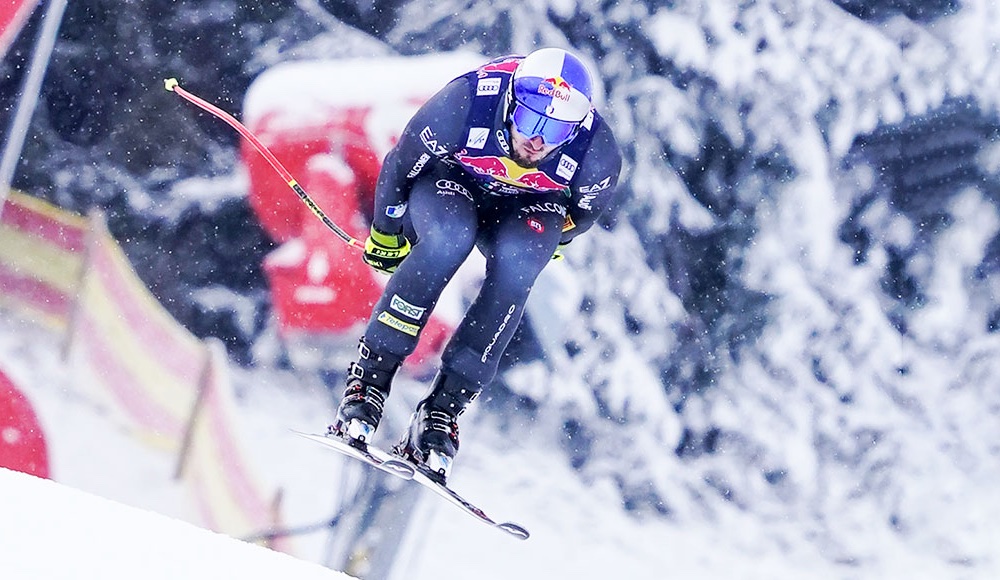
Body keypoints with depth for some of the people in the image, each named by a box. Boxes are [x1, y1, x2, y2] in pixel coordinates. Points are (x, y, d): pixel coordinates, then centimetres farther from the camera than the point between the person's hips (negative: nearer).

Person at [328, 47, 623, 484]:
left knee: (514, 264, -32)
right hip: (449, 185, -1)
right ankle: (369, 380, -29)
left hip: (529, 210, 1)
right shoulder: (466, 102, -36)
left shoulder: (597, 153, -30)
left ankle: (441, 412, -27)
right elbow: (399, 166, -15)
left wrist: (553, 239, 16)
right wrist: (387, 234, 0)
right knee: (450, 236, -36)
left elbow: (588, 207, -3)